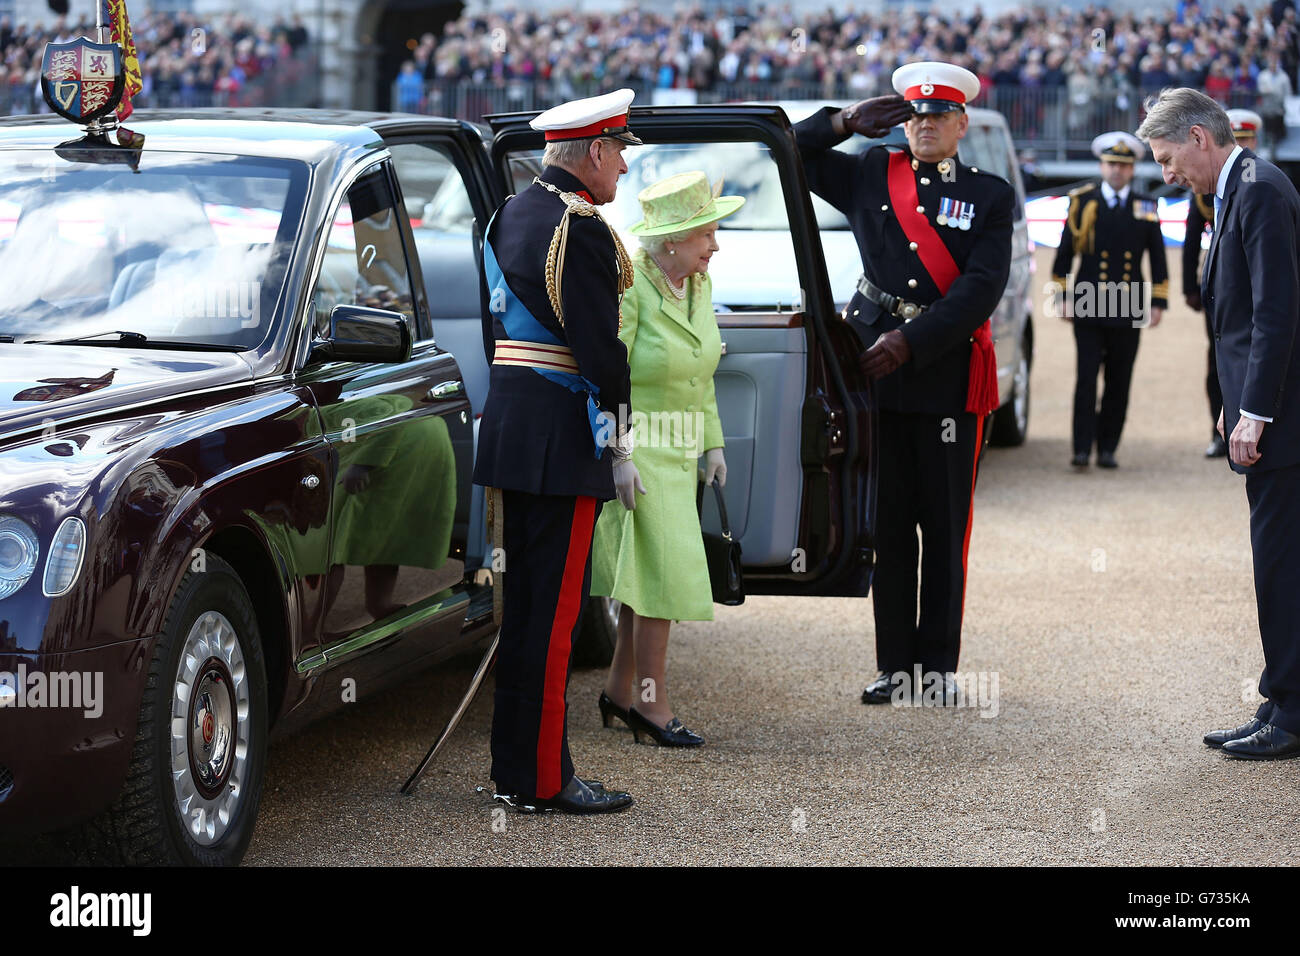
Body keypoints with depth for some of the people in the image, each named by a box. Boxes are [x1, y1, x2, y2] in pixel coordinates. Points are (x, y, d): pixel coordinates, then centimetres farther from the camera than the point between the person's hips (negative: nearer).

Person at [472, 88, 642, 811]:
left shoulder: (511, 217, 16)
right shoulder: (580, 228, -15)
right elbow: (600, 345, -17)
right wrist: (619, 442, -8)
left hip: (510, 422, 10)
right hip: (561, 439, -10)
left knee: (524, 601, 14)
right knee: (554, 608, -5)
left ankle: (515, 765, 21)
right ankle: (544, 779, -1)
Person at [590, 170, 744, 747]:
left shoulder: (698, 284, 6)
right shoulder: (627, 287, -19)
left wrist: (712, 442, 13)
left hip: (678, 451, 8)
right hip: (633, 447, -8)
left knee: (652, 571, 11)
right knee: (663, 570, -9)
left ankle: (620, 688, 21)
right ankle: (650, 698, 0)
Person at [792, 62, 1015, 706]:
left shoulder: (989, 195, 4)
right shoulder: (870, 176, 12)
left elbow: (981, 288, -7)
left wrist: (910, 342, -15)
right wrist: (847, 121, 5)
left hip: (948, 376, -2)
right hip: (874, 370, 2)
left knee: (945, 528, 2)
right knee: (888, 526, 4)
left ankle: (938, 665, 10)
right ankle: (895, 665, 11)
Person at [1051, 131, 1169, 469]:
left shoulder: (1146, 207, 10)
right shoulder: (1082, 202, 5)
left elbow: (1158, 259, 13)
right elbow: (1064, 252, 7)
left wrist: (1159, 302, 7)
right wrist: (1063, 297, 1)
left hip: (1129, 311, 2)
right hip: (1087, 308, -2)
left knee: (1119, 383, 4)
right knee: (1086, 378, -8)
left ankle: (1107, 448, 12)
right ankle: (1082, 449, -7)